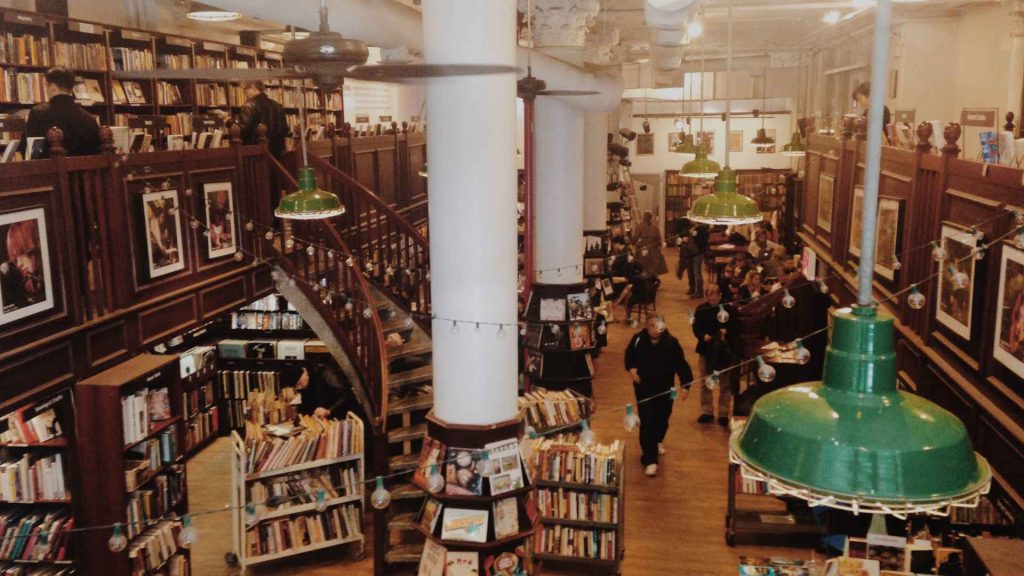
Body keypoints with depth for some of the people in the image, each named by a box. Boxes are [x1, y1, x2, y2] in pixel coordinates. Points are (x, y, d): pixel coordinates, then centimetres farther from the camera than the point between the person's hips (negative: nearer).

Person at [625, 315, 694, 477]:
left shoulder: (671, 342, -14)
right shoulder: (638, 339, -12)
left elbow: (681, 364, -10)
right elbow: (629, 355, 8)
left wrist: (685, 384, -19)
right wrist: (631, 368, -10)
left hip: (665, 388, 2)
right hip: (644, 388, -1)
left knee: (662, 419, 18)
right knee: (647, 422, -7)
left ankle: (657, 442, 50)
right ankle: (650, 460, -3)